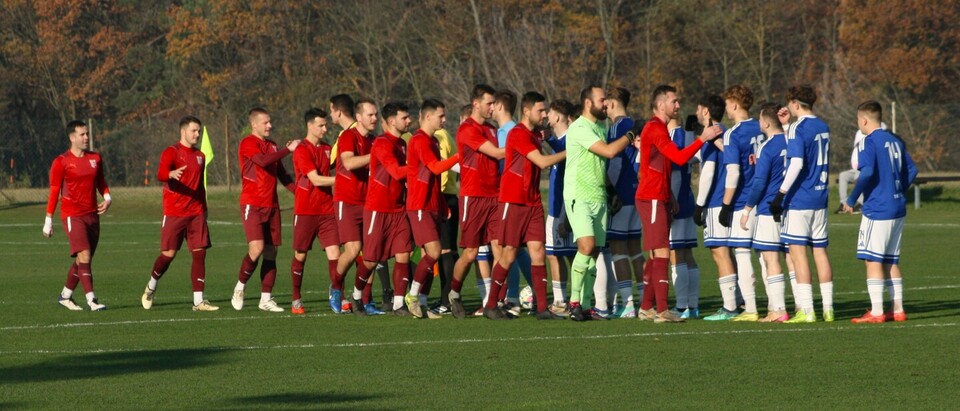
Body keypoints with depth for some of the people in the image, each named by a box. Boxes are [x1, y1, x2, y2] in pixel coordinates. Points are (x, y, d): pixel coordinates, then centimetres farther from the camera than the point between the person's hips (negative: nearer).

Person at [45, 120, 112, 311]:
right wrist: (48, 221, -4)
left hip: (92, 215, 6)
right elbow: (54, 192, -3)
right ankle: (91, 300, -20)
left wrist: (107, 198, 2)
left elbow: (101, 182, 23)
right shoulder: (61, 162, -6)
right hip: (72, 215, -6)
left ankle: (65, 296, 25)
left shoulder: (95, 158, 10)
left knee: (82, 260, 10)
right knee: (84, 256, -17)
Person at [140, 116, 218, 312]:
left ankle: (199, 301, -4)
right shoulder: (171, 152, -4)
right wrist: (171, 174, -45)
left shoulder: (200, 156, 16)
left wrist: (204, 209, 18)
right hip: (174, 213, -5)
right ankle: (150, 288, 23)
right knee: (169, 254, -3)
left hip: (196, 213, 5)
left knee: (200, 253, -4)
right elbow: (160, 174, -23)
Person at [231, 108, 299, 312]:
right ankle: (240, 288, 2)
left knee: (271, 252, 4)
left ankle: (266, 299, 8)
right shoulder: (248, 143, -6)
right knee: (257, 248, -18)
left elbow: (282, 175, 22)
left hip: (271, 205, 7)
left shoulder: (272, 146, 18)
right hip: (252, 205, -7)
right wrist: (288, 149, -18)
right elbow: (262, 160, -23)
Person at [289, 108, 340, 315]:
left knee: (334, 253, -8)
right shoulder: (302, 151, -9)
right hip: (305, 210, -5)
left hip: (327, 210, 5)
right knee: (300, 255, 6)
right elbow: (316, 179, -18)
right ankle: (296, 300, 18)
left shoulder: (327, 149, 11)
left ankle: (337, 297, -5)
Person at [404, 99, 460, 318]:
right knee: (433, 252, -17)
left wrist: (443, 205, 20)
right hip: (420, 207, -9)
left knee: (429, 255, 6)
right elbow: (436, 168, -21)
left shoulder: (433, 141, 18)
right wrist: (460, 156, -17)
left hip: (433, 207, 9)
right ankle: (413, 295, -8)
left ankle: (422, 303, 8)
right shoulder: (419, 140, -11)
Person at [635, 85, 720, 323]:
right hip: (652, 199, -10)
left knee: (656, 256, 12)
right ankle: (662, 311, -15)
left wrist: (670, 198, 20)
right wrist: (703, 139, -19)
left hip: (659, 199, 10)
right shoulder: (655, 129, -13)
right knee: (661, 254, -12)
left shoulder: (658, 129, 20)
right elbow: (680, 158, -21)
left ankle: (646, 308, 15)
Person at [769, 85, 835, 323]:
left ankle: (806, 310, -8)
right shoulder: (823, 127, 12)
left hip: (799, 199, -8)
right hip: (820, 197, 8)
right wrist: (787, 125, 22)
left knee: (797, 251, -5)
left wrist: (781, 194, -19)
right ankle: (828, 308, 10)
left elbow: (796, 163, -21)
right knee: (820, 251, 10)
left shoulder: (799, 128, -12)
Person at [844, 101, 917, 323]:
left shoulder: (869, 142, -11)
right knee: (891, 261, 13)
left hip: (877, 210, -8)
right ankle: (897, 309, 13)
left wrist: (851, 200, -13)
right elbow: (911, 170, 14)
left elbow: (867, 173, -22)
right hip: (898, 208, 8)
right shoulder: (895, 140, 12)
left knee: (872, 260, -5)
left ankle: (876, 312, -8)